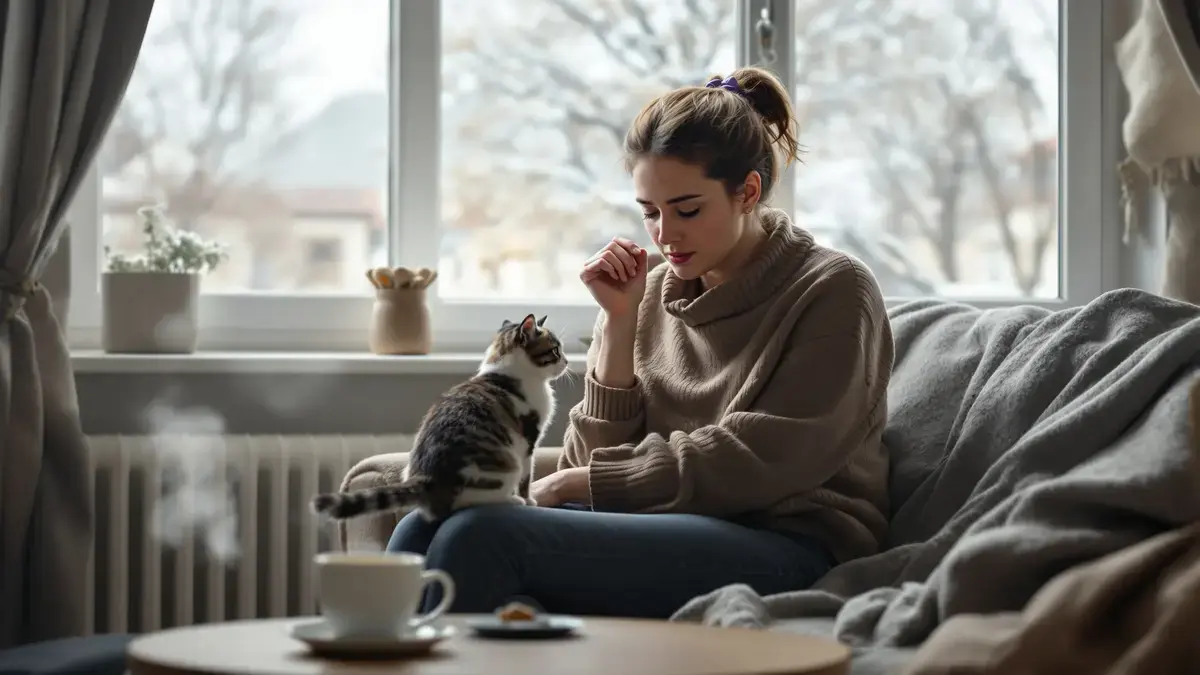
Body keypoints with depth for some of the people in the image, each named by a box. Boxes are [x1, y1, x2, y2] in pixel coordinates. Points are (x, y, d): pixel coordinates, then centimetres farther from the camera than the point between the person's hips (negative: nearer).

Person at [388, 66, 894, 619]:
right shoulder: (654, 294, 17)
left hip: (783, 548, -6)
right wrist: (619, 322, 2)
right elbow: (603, 455, 12)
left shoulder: (833, 293, 1)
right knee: (422, 531, -21)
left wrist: (579, 483, -8)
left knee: (480, 535, -26)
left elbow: (762, 462, -9)